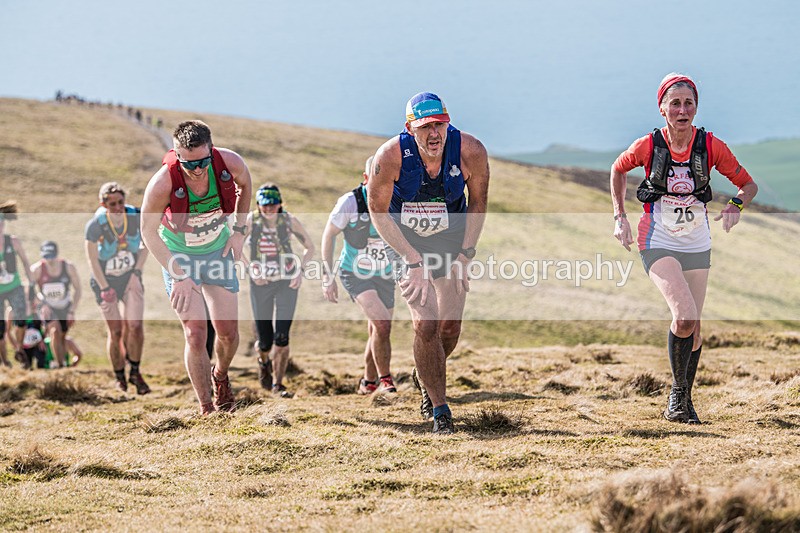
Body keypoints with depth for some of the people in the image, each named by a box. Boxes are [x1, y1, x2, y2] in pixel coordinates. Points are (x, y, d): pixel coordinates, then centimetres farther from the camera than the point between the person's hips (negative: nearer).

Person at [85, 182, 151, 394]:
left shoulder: (136, 217, -15)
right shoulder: (95, 225, -22)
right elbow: (92, 259, -12)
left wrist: (138, 270, -2)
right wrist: (105, 287, -11)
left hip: (131, 279, 2)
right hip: (105, 280, -2)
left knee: (135, 326, -13)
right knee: (115, 332, 0)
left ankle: (135, 373, 5)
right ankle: (119, 377, 18)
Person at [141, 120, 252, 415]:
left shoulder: (230, 163, -24)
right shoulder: (162, 184, -32)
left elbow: (244, 185, 3)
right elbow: (148, 231, -16)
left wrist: (239, 230, -2)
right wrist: (178, 276, -21)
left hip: (218, 252, 3)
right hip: (179, 256, -3)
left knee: (228, 331, 1)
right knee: (196, 332, -12)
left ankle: (220, 375, 35)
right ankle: (206, 410, 1)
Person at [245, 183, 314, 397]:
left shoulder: (289, 220, -9)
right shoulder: (251, 220, -10)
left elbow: (309, 247, 4)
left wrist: (300, 270, -8)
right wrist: (251, 270, -8)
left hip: (287, 283, 0)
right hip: (260, 284, 1)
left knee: (281, 337, -13)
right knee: (265, 340, 3)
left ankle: (277, 385, 1)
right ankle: (264, 362, 40)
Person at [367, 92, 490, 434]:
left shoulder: (471, 152, -23)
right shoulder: (390, 156, -27)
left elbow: (478, 202, -5)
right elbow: (378, 210, -14)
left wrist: (465, 254, -9)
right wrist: (412, 258, -19)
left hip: (452, 240, 2)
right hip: (404, 240, -2)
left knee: (450, 327, 4)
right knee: (426, 324, -15)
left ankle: (424, 378, 37)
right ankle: (439, 409, 0)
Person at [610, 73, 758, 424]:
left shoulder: (711, 146, -9)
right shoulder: (648, 146, -12)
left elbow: (748, 184, 1)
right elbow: (618, 170, 10)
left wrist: (735, 205, -20)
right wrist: (620, 217, 4)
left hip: (697, 244, 3)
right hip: (658, 243, -3)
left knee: (693, 327, 7)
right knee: (684, 316, -21)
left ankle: (682, 402, 24)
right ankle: (678, 393, -3)